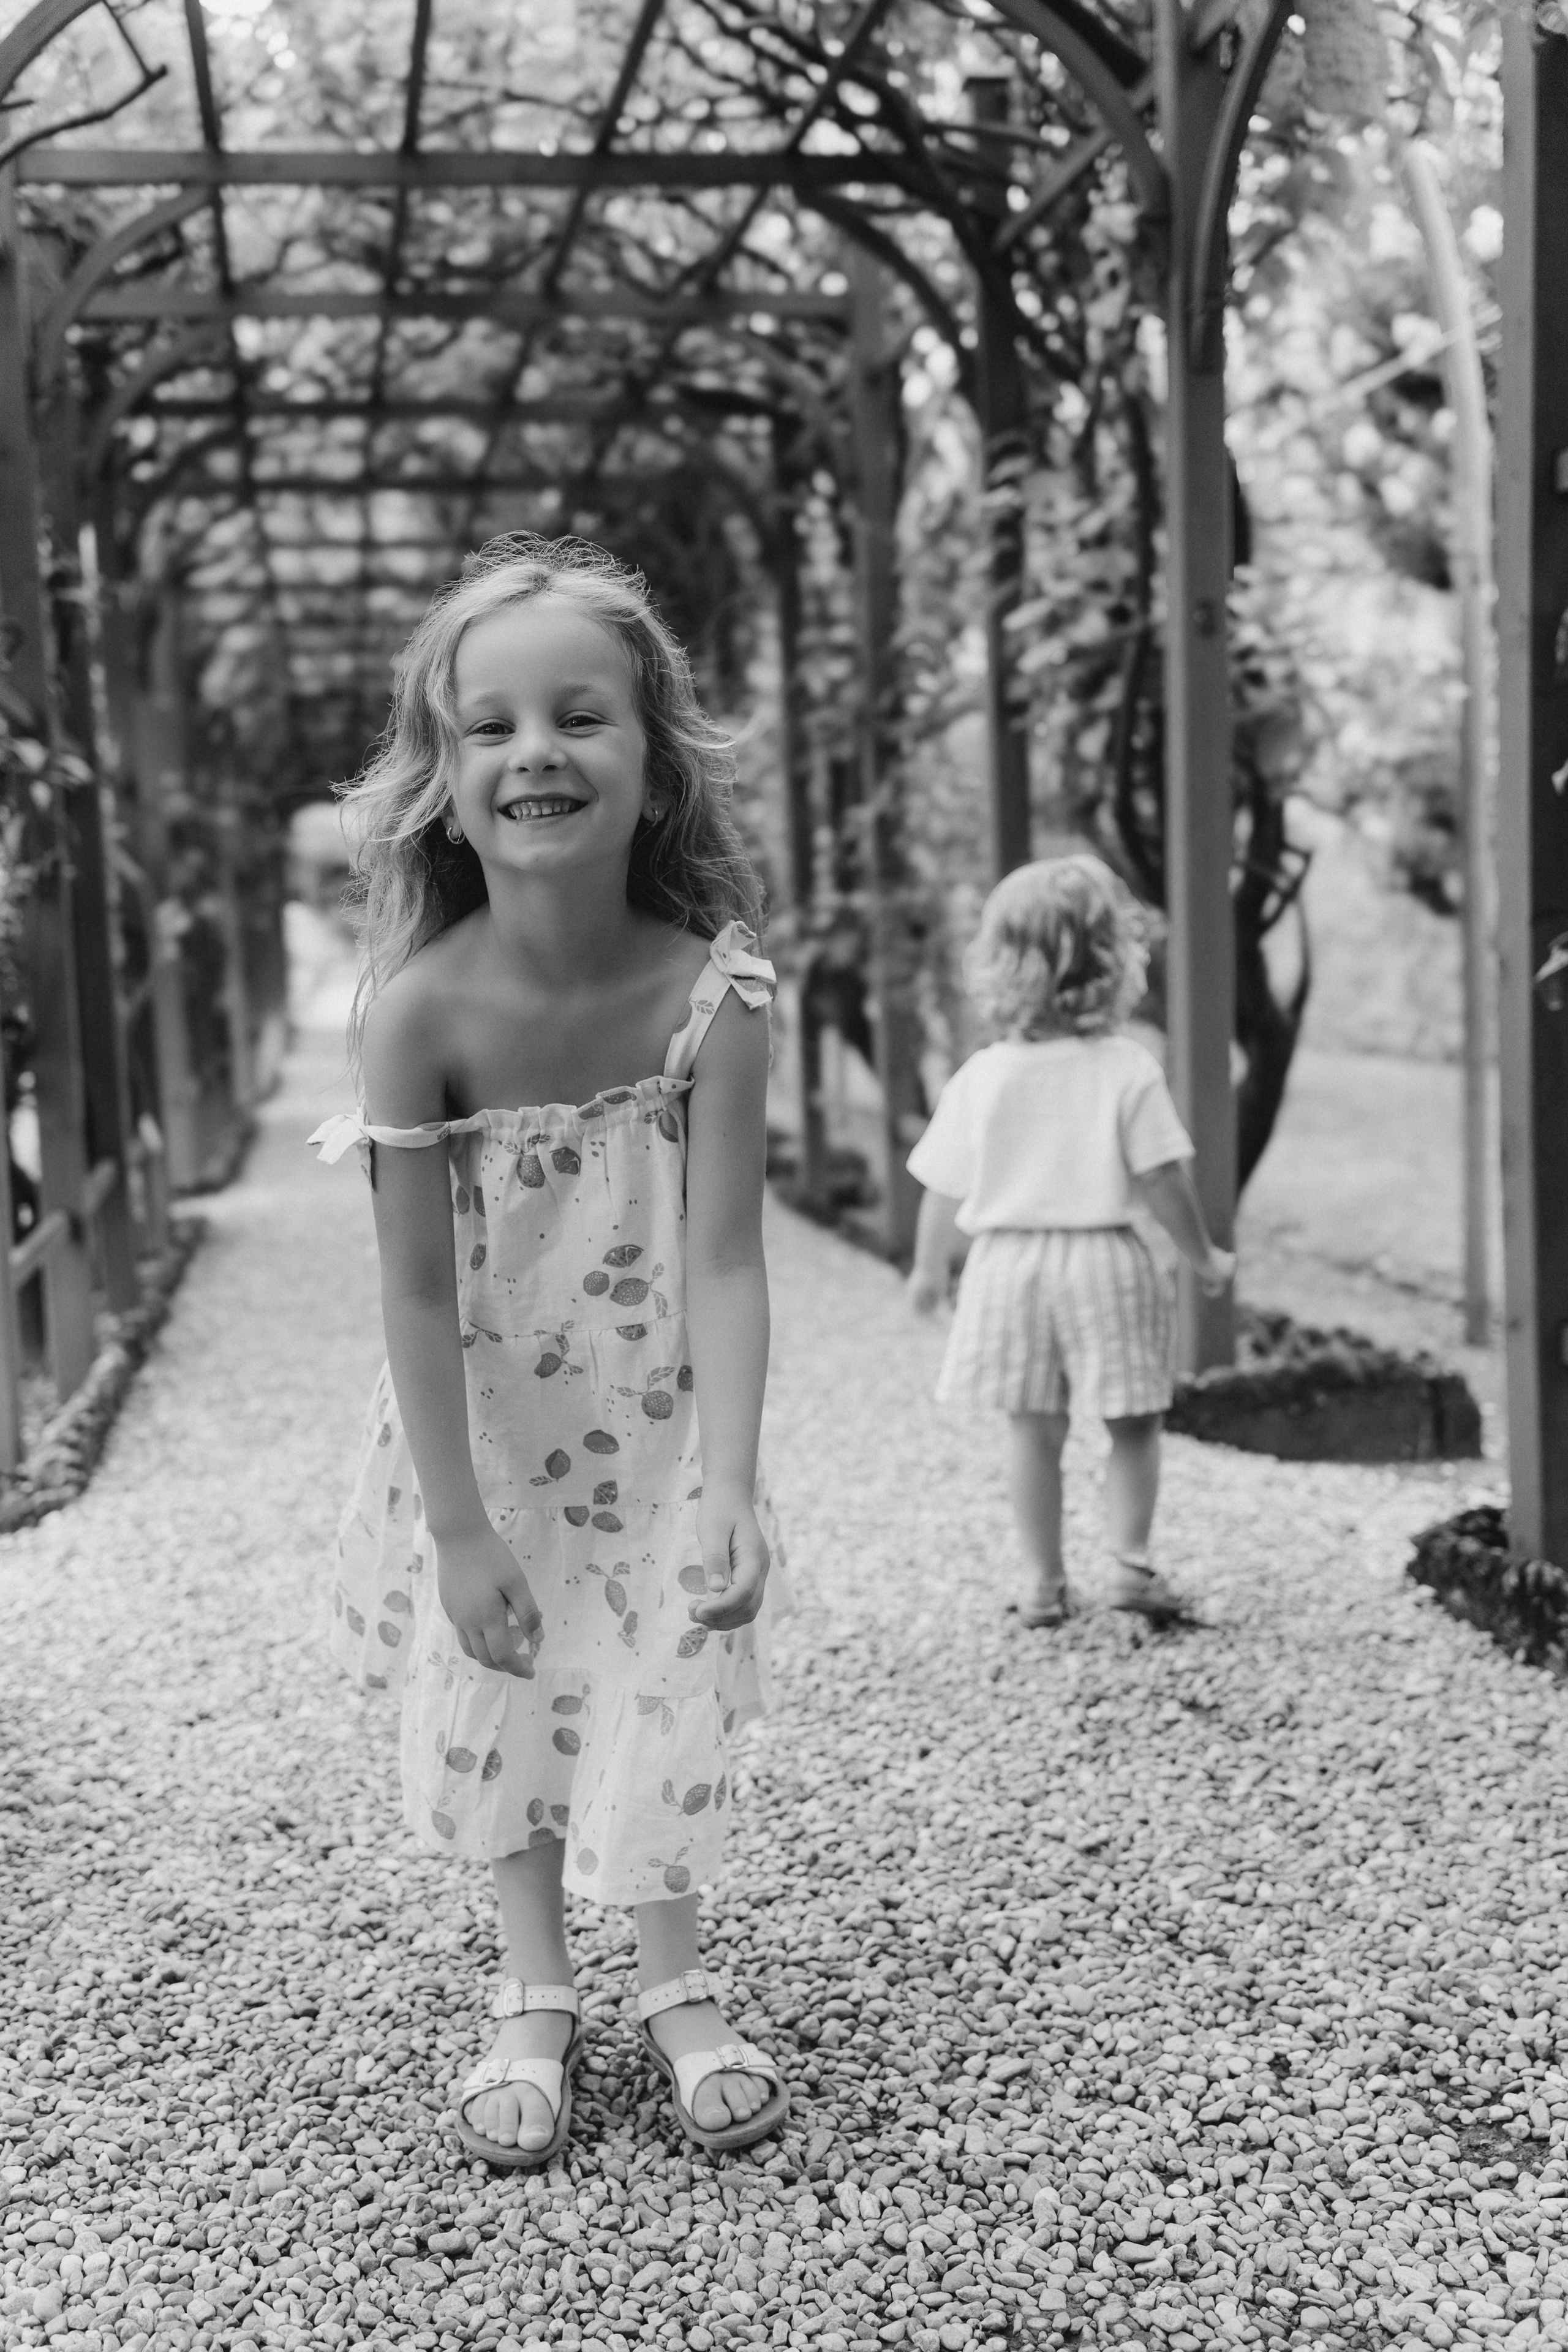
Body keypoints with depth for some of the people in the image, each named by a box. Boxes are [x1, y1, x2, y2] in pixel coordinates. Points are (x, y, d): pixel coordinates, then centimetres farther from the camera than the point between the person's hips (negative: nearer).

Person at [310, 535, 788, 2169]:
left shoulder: (710, 988, -24)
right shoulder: (419, 1008, -24)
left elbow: (723, 1262, -23)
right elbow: (417, 1291, -20)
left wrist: (726, 1489, -29)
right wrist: (461, 1530, -18)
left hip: (650, 1417, 0)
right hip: (483, 1423, 0)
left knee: (667, 1686, 8)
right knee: (492, 1694, 10)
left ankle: (676, 1986, 31)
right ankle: (535, 1999, 31)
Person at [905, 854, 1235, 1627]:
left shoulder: (981, 1076, -3)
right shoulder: (1128, 1070, -10)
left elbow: (944, 1191, 1)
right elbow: (1162, 1181, -10)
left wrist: (928, 1270, 16)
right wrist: (1204, 1257, 4)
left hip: (1009, 1262, 2)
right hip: (1104, 1259, -2)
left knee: (1033, 1427, 10)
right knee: (1133, 1423, 12)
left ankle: (1044, 1581, 15)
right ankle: (1131, 1559, 6)